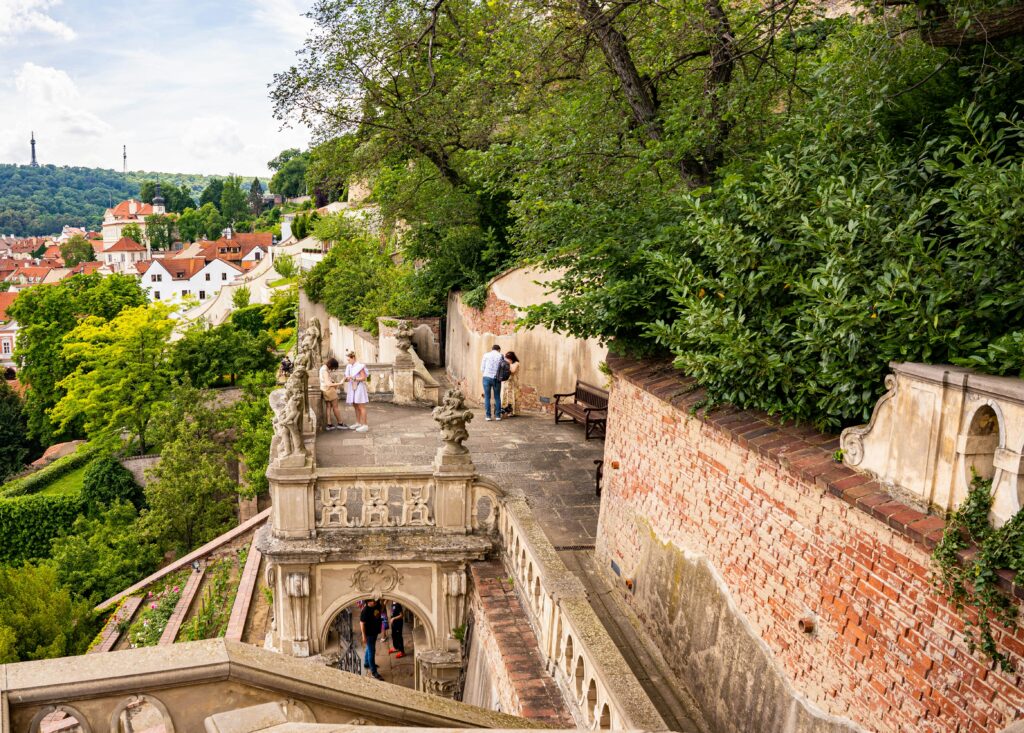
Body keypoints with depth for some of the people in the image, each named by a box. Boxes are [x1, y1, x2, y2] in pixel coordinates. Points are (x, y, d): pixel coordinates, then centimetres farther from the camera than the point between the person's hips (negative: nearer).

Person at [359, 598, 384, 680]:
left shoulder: (376, 606, -3)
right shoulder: (365, 611, -27)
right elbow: (362, 623, -23)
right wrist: (364, 636, -22)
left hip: (375, 632, 9)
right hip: (369, 633, -9)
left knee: (369, 649, 26)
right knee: (371, 651, -2)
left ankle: (366, 664, 46)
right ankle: (374, 672, 5)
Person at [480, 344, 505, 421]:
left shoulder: (486, 355, 4)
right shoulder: (501, 356, 5)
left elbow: (482, 369, 5)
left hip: (487, 378, 0)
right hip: (496, 379, 0)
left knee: (487, 397, 6)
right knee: (497, 397, 11)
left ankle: (488, 415, 3)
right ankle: (498, 415, 10)